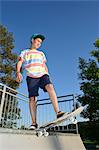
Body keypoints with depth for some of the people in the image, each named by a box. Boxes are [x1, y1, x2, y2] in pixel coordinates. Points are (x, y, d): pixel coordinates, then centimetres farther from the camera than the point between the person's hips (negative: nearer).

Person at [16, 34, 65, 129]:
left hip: (42, 75, 2)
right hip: (31, 77, -1)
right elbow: (19, 63, 7)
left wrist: (47, 75, 13)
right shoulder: (25, 52, 20)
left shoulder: (41, 53, 29)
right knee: (32, 98, -9)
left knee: (50, 87, -28)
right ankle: (34, 123, -5)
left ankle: (58, 112, -36)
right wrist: (18, 72, -12)